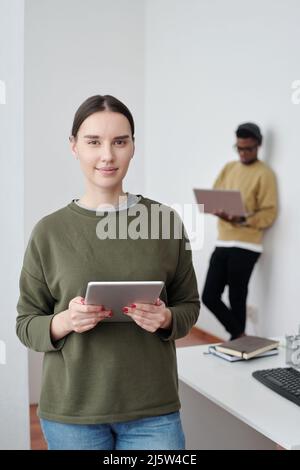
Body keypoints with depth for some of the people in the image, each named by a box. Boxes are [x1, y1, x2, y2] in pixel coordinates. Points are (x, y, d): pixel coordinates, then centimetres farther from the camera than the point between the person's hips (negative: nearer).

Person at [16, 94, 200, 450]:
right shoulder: (49, 231, -3)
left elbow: (189, 305, 6)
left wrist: (166, 319, -15)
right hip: (71, 411, 0)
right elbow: (26, 325, 2)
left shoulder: (164, 219, -2)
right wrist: (64, 322, -18)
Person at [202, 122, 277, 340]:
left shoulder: (264, 174, -4)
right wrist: (220, 212, -10)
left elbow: (269, 214, -10)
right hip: (223, 243, 6)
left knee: (237, 299, 2)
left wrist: (243, 219, -26)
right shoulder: (228, 168, 15)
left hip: (246, 246, -6)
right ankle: (240, 335, 20)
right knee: (209, 297, 3)